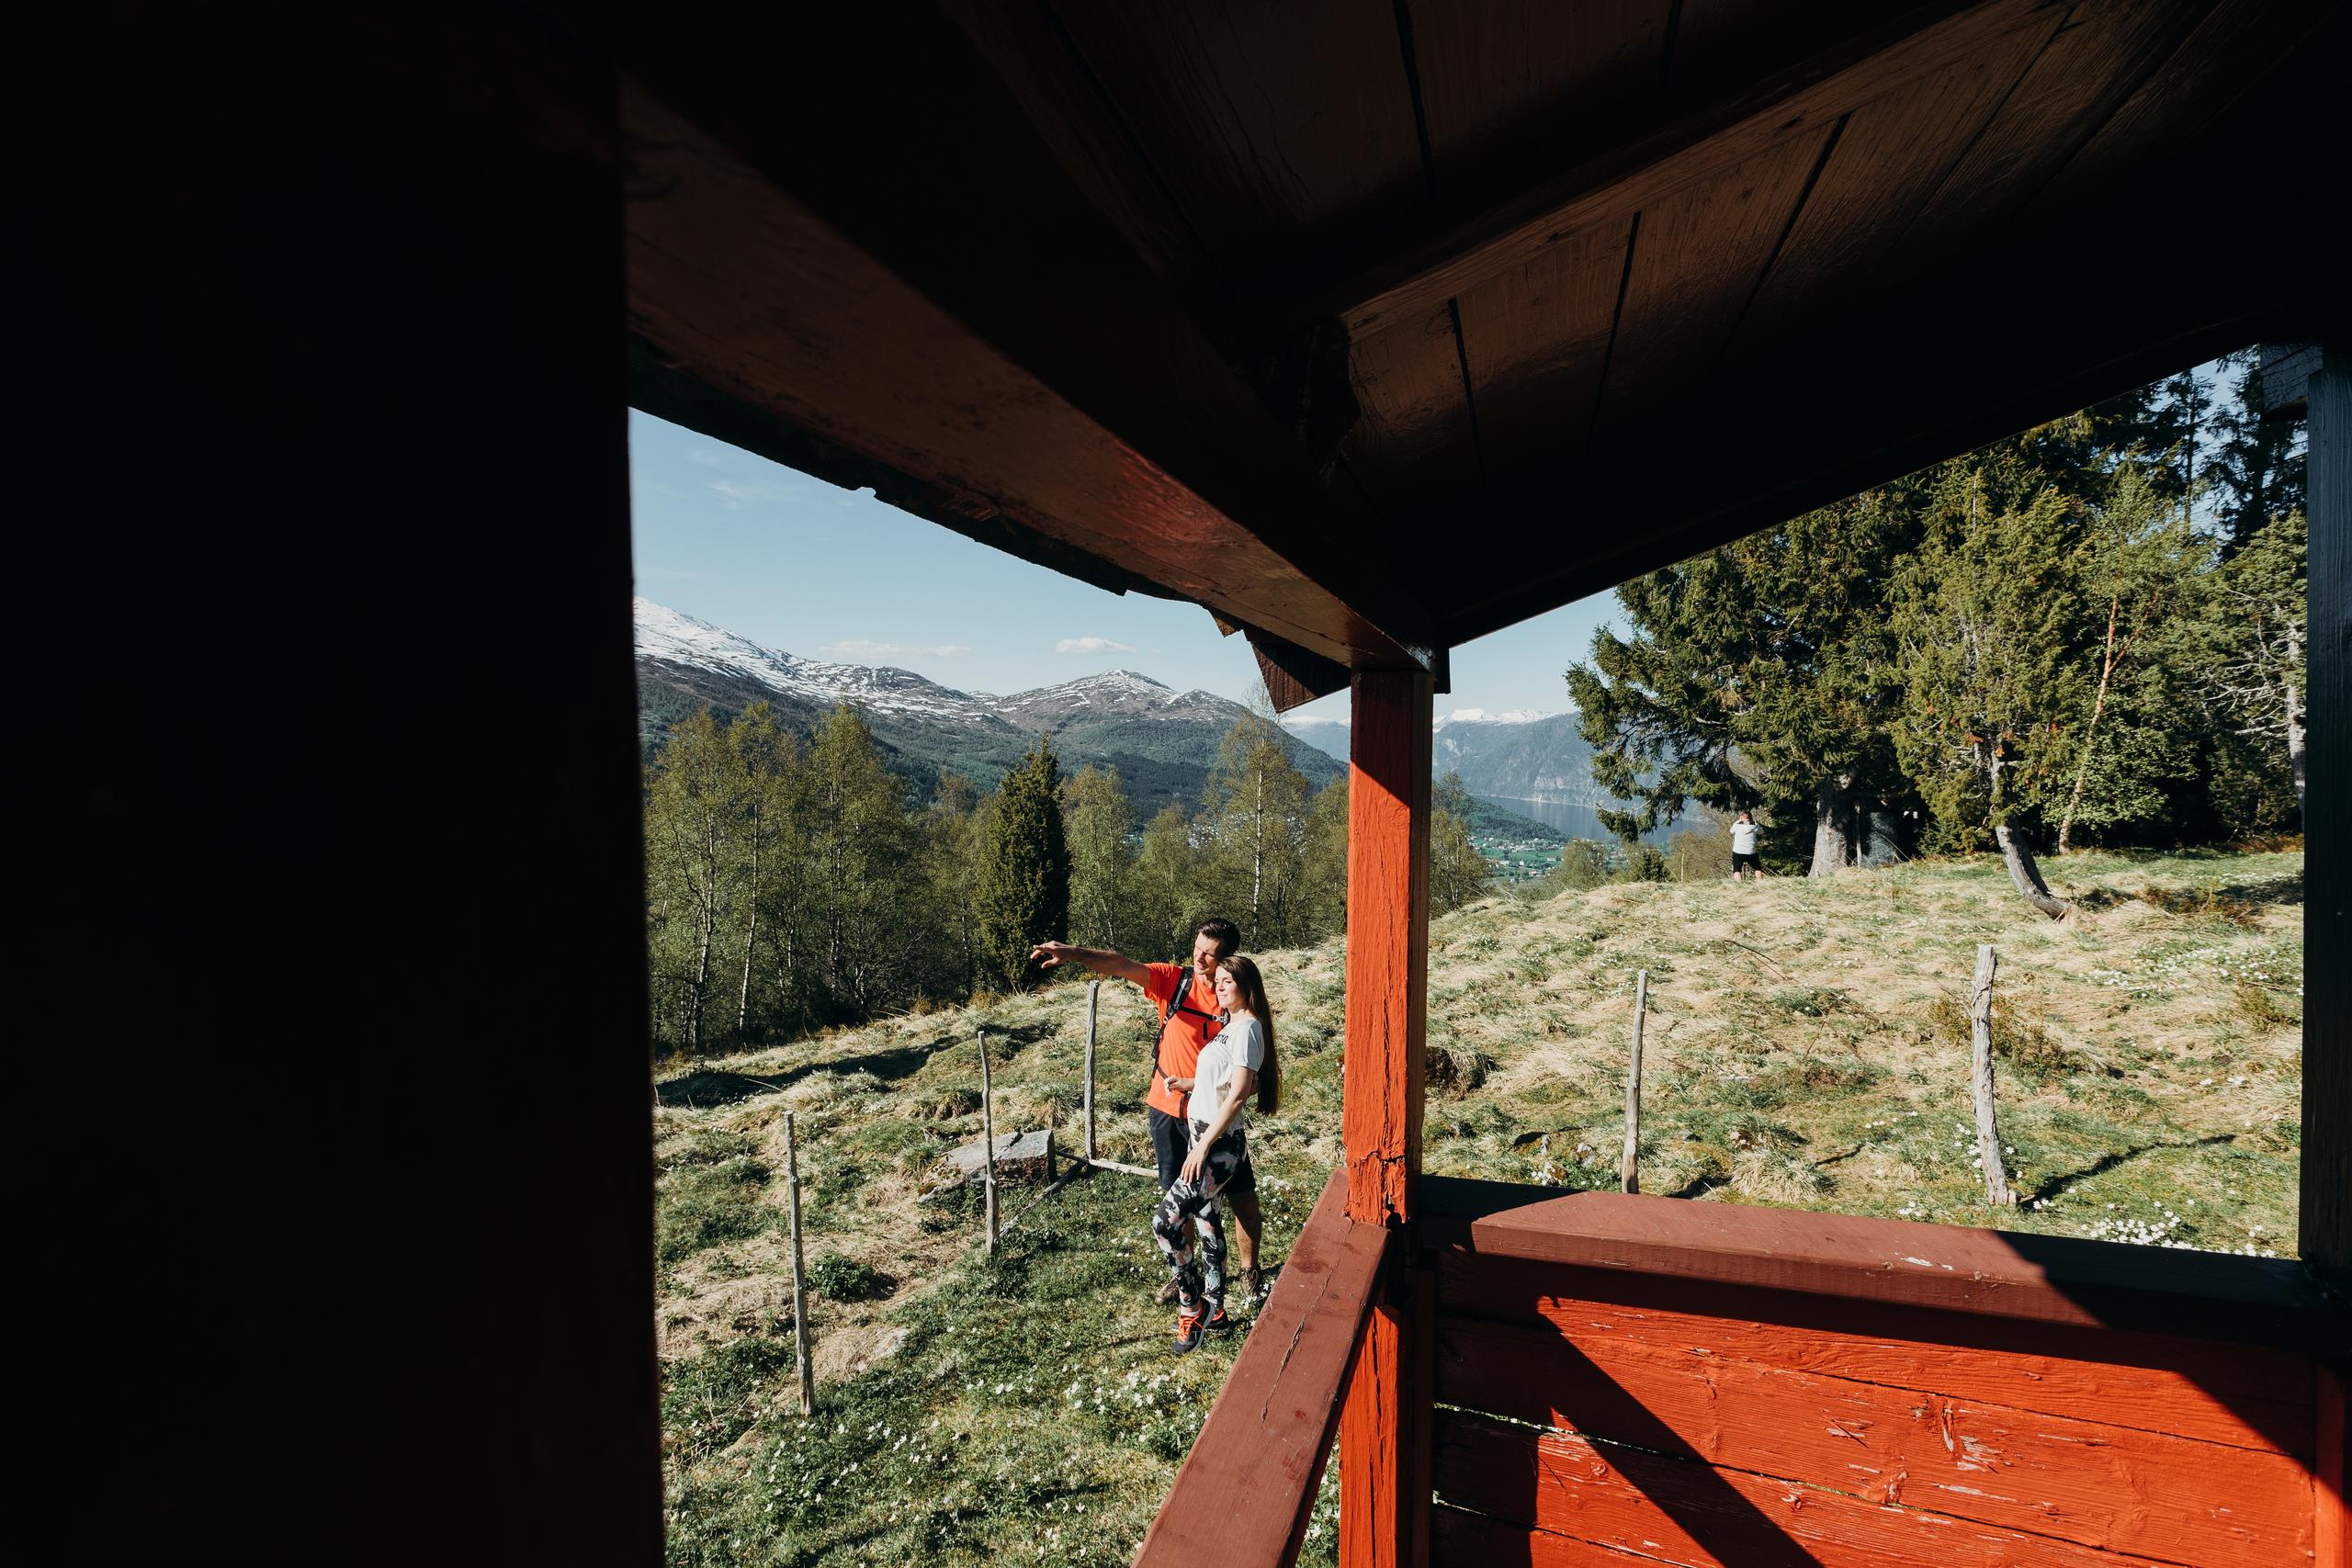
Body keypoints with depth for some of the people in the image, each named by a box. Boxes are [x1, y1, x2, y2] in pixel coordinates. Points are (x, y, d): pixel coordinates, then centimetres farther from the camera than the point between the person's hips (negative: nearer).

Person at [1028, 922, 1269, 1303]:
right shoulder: (1175, 979, -7)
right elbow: (1122, 965, -23)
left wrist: (1194, 1084, -19)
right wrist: (1073, 954, -38)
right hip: (1168, 1111, 2)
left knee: (1242, 1197, 8)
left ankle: (1250, 1272, 32)